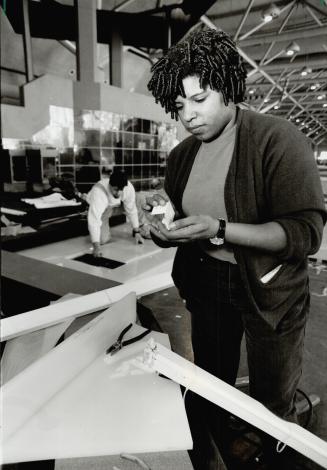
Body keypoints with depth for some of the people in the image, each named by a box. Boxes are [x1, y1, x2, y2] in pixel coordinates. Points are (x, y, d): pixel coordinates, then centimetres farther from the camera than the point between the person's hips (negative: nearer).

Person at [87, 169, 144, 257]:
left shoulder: (129, 187, -31)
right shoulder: (98, 192, -42)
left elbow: (131, 210, -18)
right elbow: (94, 219, -47)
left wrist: (137, 232, -16)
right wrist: (96, 247, -53)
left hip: (116, 205, 3)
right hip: (100, 209, -3)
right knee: (103, 239, -17)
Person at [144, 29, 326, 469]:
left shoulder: (279, 139, -15)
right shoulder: (181, 156, 3)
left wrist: (219, 229, -31)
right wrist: (163, 223, -14)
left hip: (270, 290, -4)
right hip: (206, 285, 5)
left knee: (273, 403, 17)